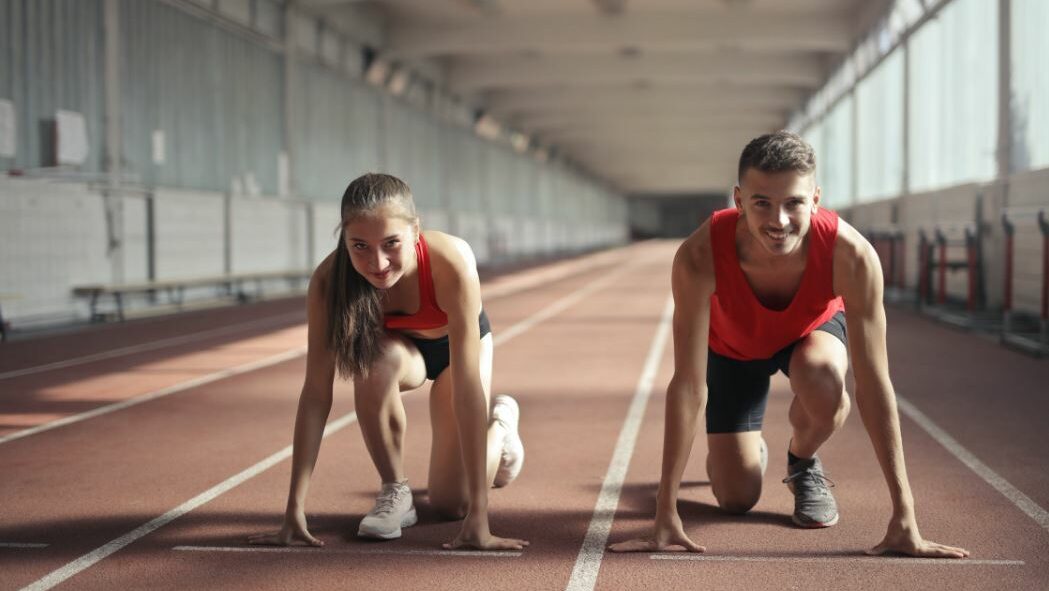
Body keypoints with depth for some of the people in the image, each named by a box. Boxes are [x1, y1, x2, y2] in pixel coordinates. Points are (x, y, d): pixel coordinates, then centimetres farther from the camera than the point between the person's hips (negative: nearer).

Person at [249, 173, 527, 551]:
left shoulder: (452, 262, -42)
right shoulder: (329, 280, -35)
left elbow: (467, 388, -43)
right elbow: (316, 392, -32)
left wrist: (478, 516, -44)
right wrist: (295, 510, -37)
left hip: (454, 344, -1)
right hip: (398, 346, 1)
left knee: (452, 503, -4)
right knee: (376, 359, -36)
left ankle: (501, 422, 28)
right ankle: (394, 491, -11)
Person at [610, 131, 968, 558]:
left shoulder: (851, 255, -41)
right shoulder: (699, 257, -41)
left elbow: (873, 383, -37)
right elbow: (688, 384, -37)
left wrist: (904, 517, -38)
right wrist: (666, 514, -38)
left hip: (813, 329, 0)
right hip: (733, 345, 0)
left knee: (823, 381, -36)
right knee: (736, 498, -5)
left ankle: (803, 463, -1)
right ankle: (747, 452, 34)